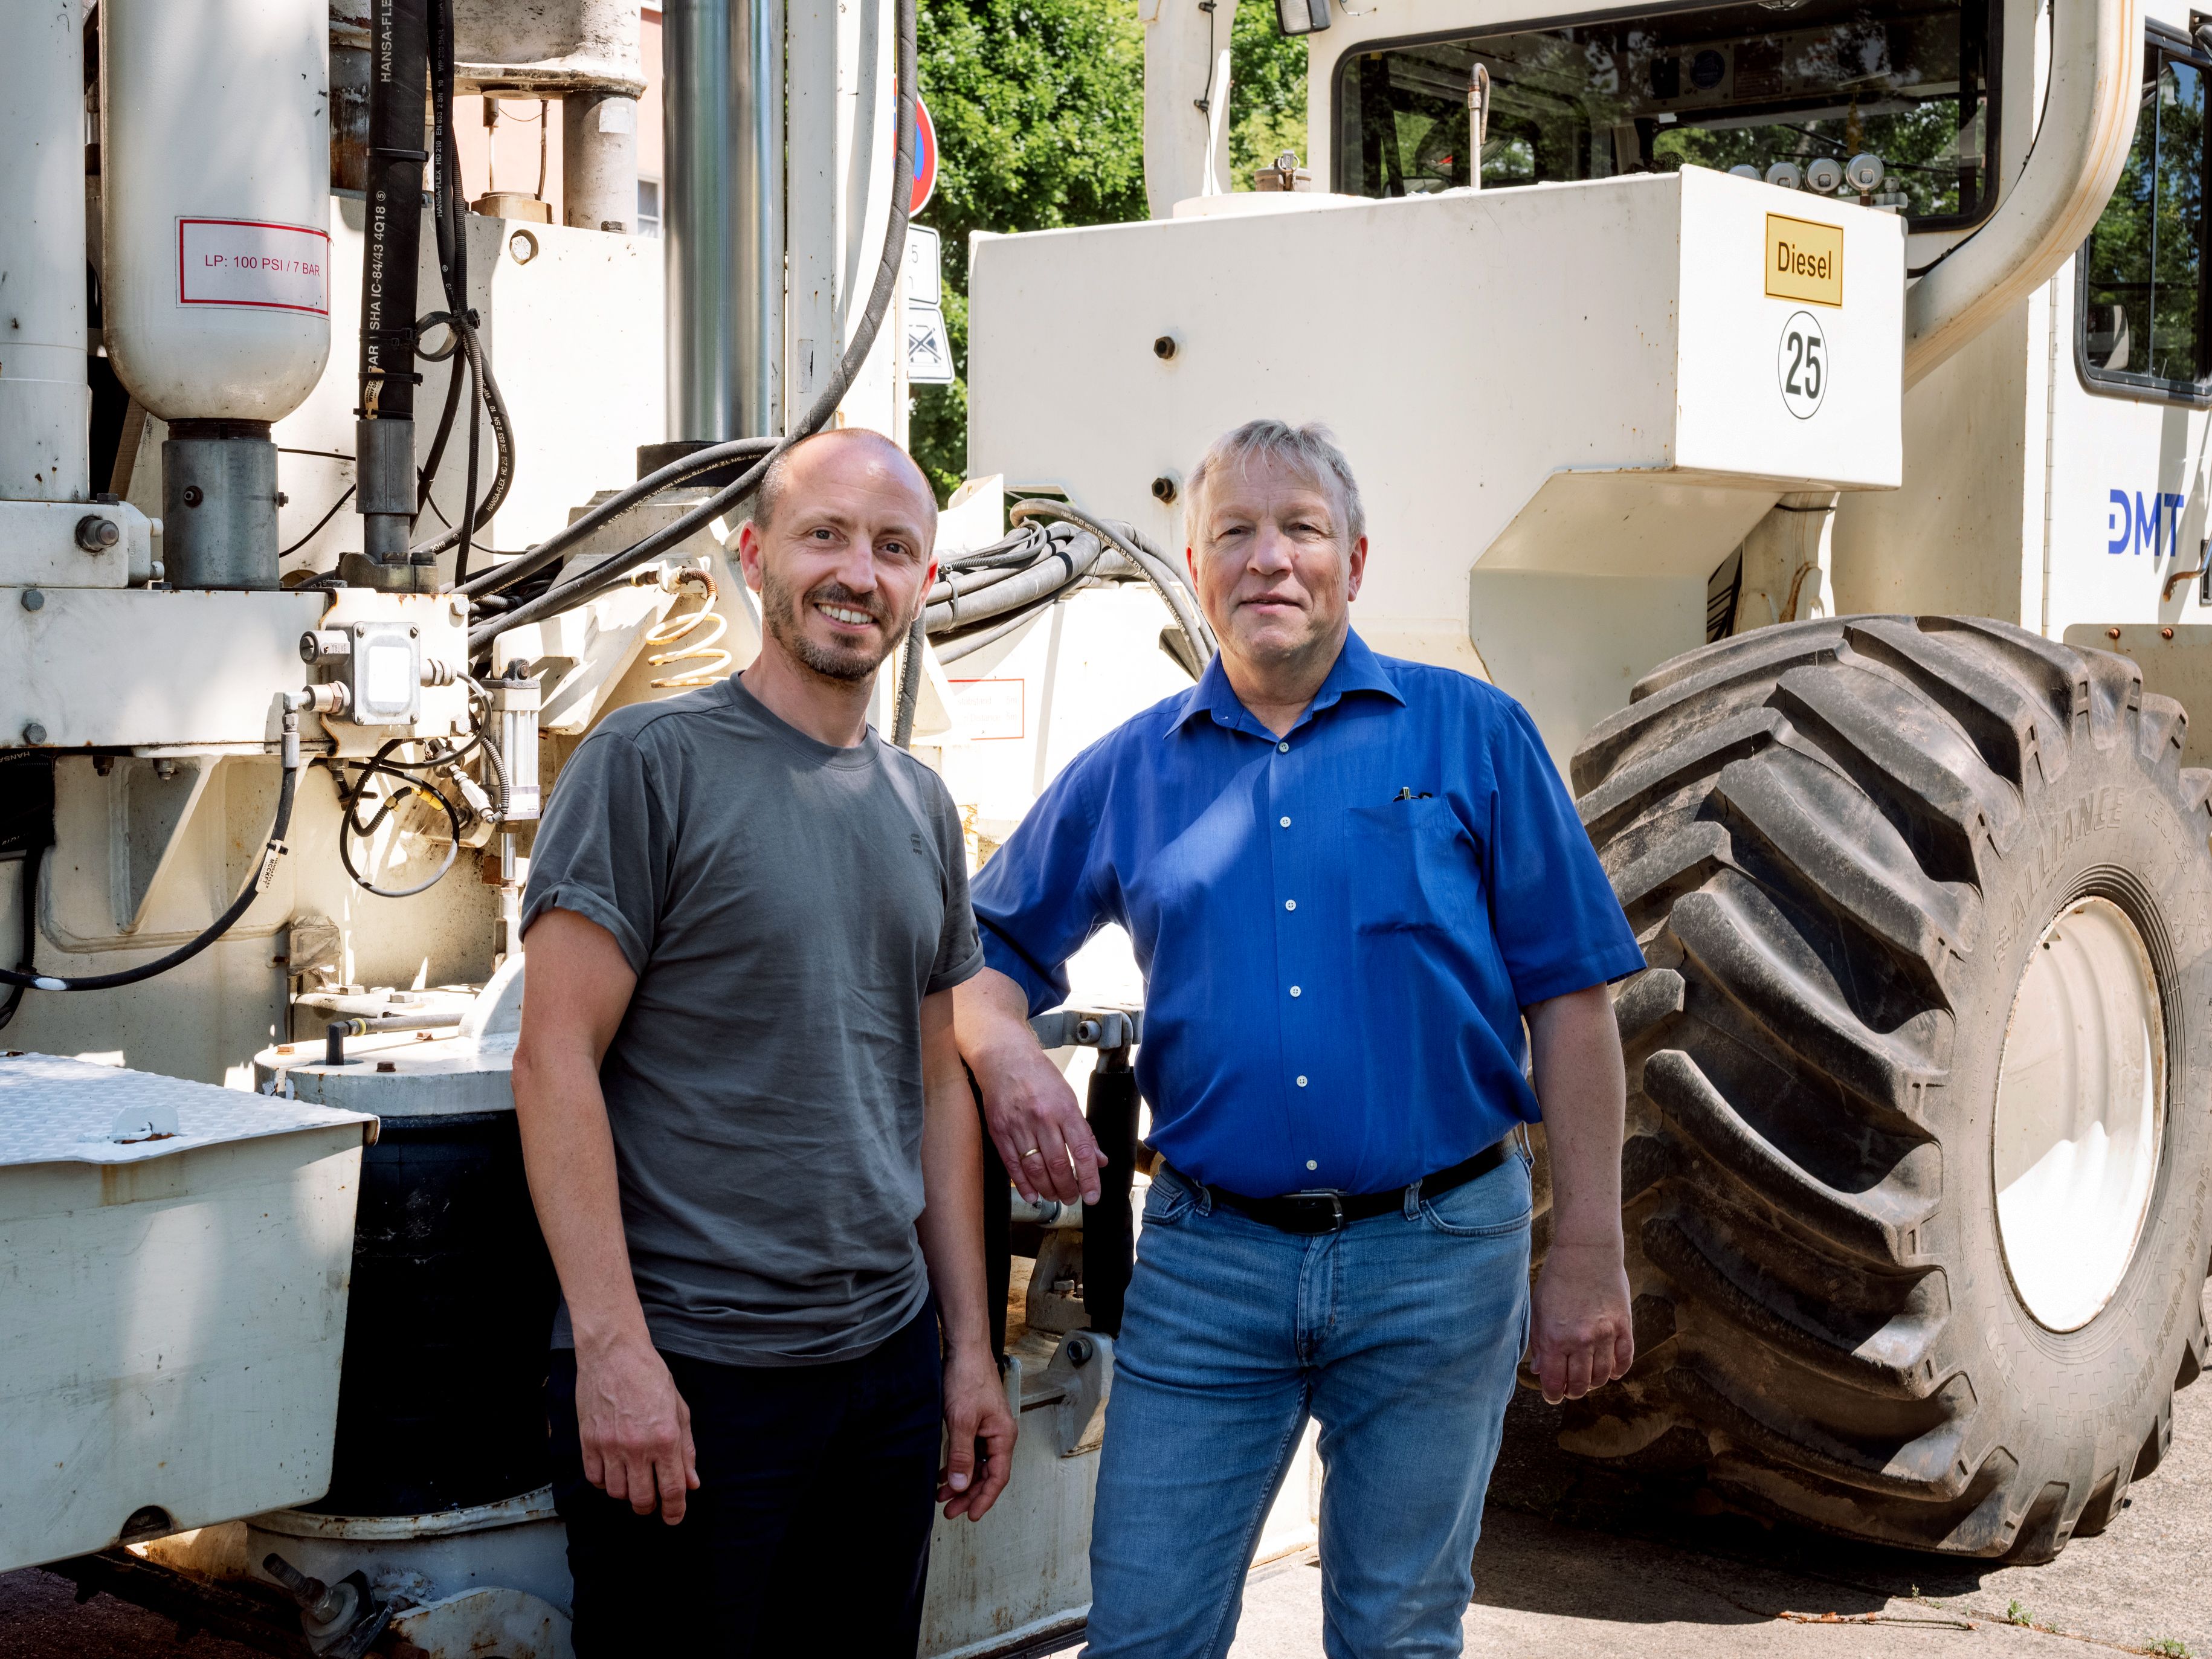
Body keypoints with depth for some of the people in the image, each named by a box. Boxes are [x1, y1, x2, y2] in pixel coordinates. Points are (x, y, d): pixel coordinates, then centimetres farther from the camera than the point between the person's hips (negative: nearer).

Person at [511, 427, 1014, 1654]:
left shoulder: (921, 807, 12)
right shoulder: (651, 763, -8)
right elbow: (555, 1060, -13)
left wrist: (970, 1345, 13)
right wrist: (611, 1347, -18)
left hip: (889, 1362, 6)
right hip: (686, 1372, -6)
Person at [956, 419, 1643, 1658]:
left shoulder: (1471, 737, 1)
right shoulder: (1129, 771, 8)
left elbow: (1571, 996, 0)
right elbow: (987, 947, 17)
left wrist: (1589, 1258, -5)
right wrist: (1005, 1053, -7)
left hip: (1436, 1258, -1)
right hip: (1207, 1263, 2)